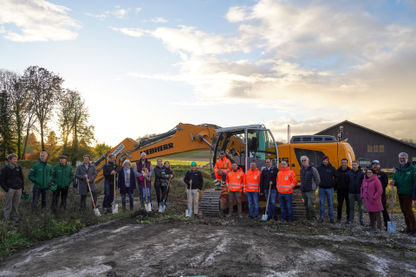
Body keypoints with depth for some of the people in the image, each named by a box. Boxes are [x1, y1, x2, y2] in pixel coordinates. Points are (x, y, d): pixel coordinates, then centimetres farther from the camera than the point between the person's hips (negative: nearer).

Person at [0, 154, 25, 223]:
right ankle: (7, 219, 12)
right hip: (10, 189, -3)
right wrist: (6, 189, -8)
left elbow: (22, 178, 14)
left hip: (18, 189, 3)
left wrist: (23, 188, 10)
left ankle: (15, 217, 21)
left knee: (16, 205, 10)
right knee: (9, 206, 1)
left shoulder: (18, 167, 6)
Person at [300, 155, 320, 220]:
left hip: (310, 191, -6)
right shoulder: (302, 169, 11)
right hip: (303, 191, 6)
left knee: (310, 205, -12)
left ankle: (313, 217, 3)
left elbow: (318, 180, -3)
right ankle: (308, 218, 21)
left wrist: (314, 187, 2)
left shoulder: (312, 169, -7)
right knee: (306, 205, 11)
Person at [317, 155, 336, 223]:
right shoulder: (319, 168, 3)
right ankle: (321, 217, 12)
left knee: (330, 203, 5)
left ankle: (331, 218, 12)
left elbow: (336, 177, 7)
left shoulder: (332, 168, 1)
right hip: (321, 188, 1)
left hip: (330, 188, -1)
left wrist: (333, 183, 0)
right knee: (321, 203, 5)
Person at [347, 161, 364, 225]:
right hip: (351, 192, 1)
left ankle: (361, 220, 16)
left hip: (359, 192, -1)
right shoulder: (349, 173, 3)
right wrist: (348, 190, 3)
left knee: (360, 207, 7)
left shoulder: (361, 173, -2)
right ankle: (351, 220, 14)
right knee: (351, 207, 7)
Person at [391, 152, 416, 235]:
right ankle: (408, 227, 22)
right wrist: (394, 183, -4)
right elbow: (395, 180, 20)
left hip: (408, 193, -6)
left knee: (408, 210, -7)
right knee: (404, 210, 12)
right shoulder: (398, 169, 10)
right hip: (400, 193, 7)